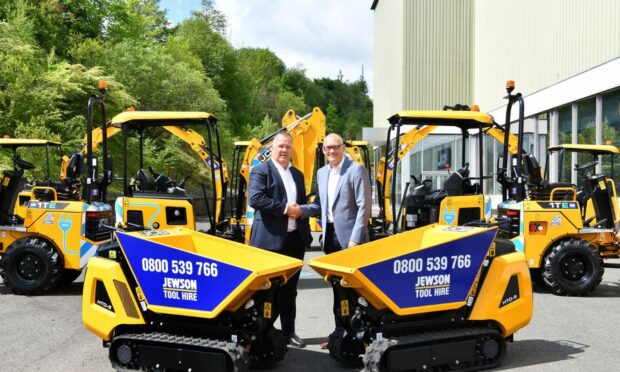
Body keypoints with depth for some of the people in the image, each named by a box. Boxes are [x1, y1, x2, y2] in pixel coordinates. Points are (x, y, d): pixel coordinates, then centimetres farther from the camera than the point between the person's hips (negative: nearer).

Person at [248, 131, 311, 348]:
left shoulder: (297, 175, 19)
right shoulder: (261, 171, -4)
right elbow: (255, 198, -18)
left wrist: (300, 209, 6)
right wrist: (285, 208, -17)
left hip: (295, 239, 6)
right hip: (271, 239, -6)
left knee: (289, 289, 13)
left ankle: (289, 331, 21)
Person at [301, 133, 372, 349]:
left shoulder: (356, 170, -8)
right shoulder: (322, 173, 13)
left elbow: (364, 206, -13)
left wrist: (355, 239, -18)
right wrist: (302, 210, -2)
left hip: (349, 237, -6)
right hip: (331, 236, 7)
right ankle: (340, 330, 23)